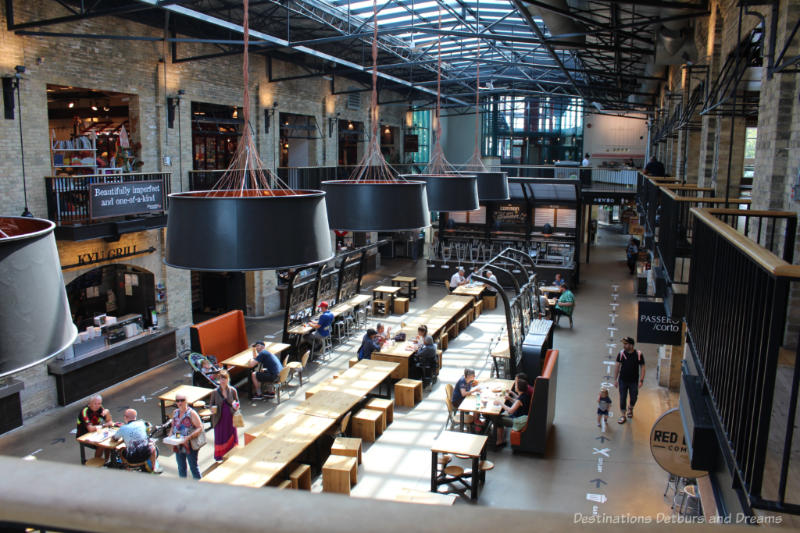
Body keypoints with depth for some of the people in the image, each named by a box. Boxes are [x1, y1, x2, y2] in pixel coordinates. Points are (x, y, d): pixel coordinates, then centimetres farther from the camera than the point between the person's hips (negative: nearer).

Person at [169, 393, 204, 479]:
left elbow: (200, 428, -16)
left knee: (193, 467, 3)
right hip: (178, 446, 6)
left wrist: (189, 437, -26)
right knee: (181, 468, 17)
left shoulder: (191, 413, -12)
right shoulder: (175, 413, 6)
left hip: (190, 445, -6)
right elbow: (173, 427, 18)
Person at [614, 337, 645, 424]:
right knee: (622, 398, 4)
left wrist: (641, 380, -9)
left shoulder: (638, 354, -12)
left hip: (634, 381, 0)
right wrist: (615, 379, 0)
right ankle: (622, 416, 16)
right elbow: (617, 366, 0)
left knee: (633, 398, 12)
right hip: (622, 380, 0)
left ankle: (630, 409, 43)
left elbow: (642, 367, -5)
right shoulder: (621, 353, -8)